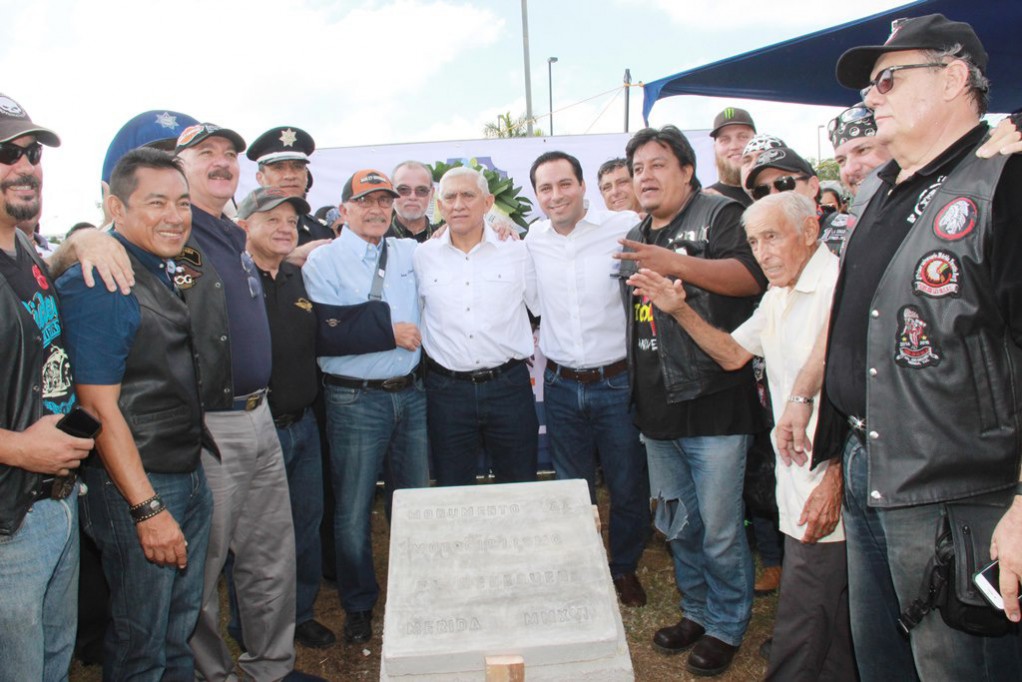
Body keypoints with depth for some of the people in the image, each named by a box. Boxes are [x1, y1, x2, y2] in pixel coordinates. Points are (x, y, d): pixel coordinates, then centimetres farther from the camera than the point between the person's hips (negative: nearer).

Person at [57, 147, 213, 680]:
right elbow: (99, 408, -20)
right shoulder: (98, 284, -17)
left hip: (190, 476, 8)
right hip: (135, 486, -8)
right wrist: (148, 508, -20)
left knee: (181, 630, 22)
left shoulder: (166, 273, 9)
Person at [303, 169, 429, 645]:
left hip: (411, 392, 4)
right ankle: (359, 607, 28)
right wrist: (388, 333, -12)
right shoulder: (323, 261, -3)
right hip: (356, 399, -4)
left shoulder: (409, 252, 10)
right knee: (354, 511, 7)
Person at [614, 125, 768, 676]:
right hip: (657, 409, 7)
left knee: (719, 528, 2)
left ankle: (726, 627, 22)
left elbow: (752, 277, -22)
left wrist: (676, 263, -30)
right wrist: (634, 392, 22)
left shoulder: (718, 215, -5)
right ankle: (697, 613, 36)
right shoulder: (635, 239, 18)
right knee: (678, 525, 18)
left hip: (713, 404, -7)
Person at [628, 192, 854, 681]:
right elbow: (733, 354, 20)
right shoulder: (779, 297, 15)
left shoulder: (839, 287, -16)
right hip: (798, 481, 9)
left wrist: (834, 482, -21)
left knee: (799, 637, 0)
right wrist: (679, 310, 9)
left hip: (830, 489, -9)